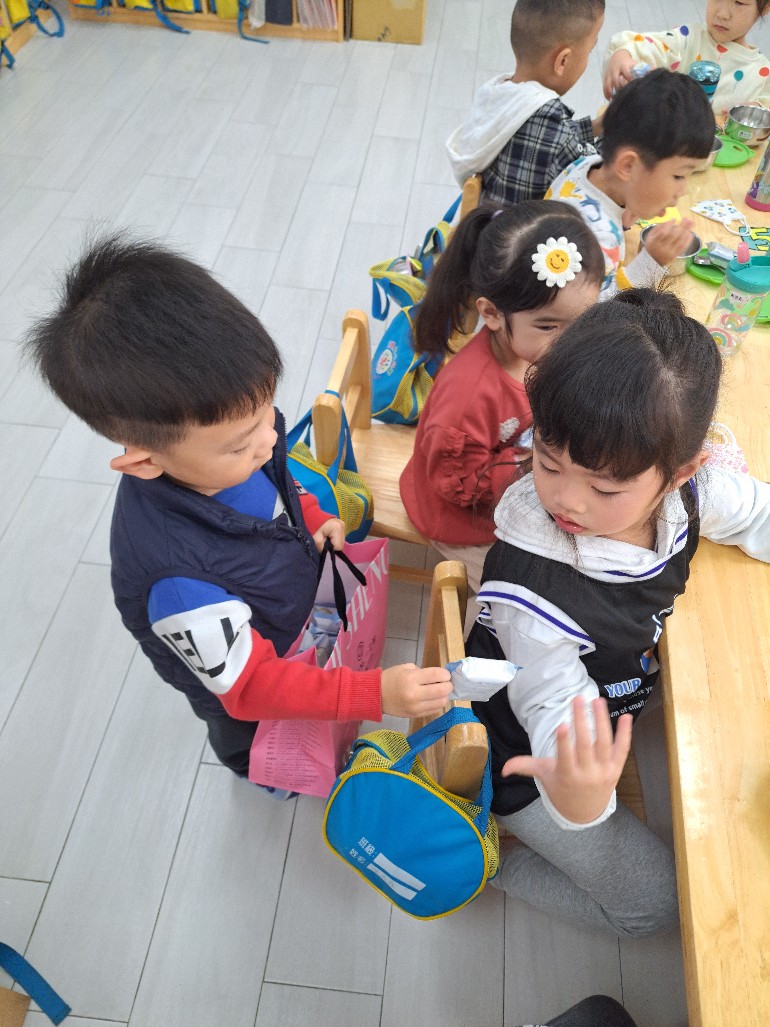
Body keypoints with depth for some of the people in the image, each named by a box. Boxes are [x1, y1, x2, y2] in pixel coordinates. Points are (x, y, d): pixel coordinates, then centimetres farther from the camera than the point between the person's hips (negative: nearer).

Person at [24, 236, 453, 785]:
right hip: (248, 698, -4)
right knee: (260, 754, 30)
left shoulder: (224, 431, -26)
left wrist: (312, 519, -16)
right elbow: (251, 684, -36)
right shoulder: (173, 569, -48)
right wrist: (375, 693, -41)